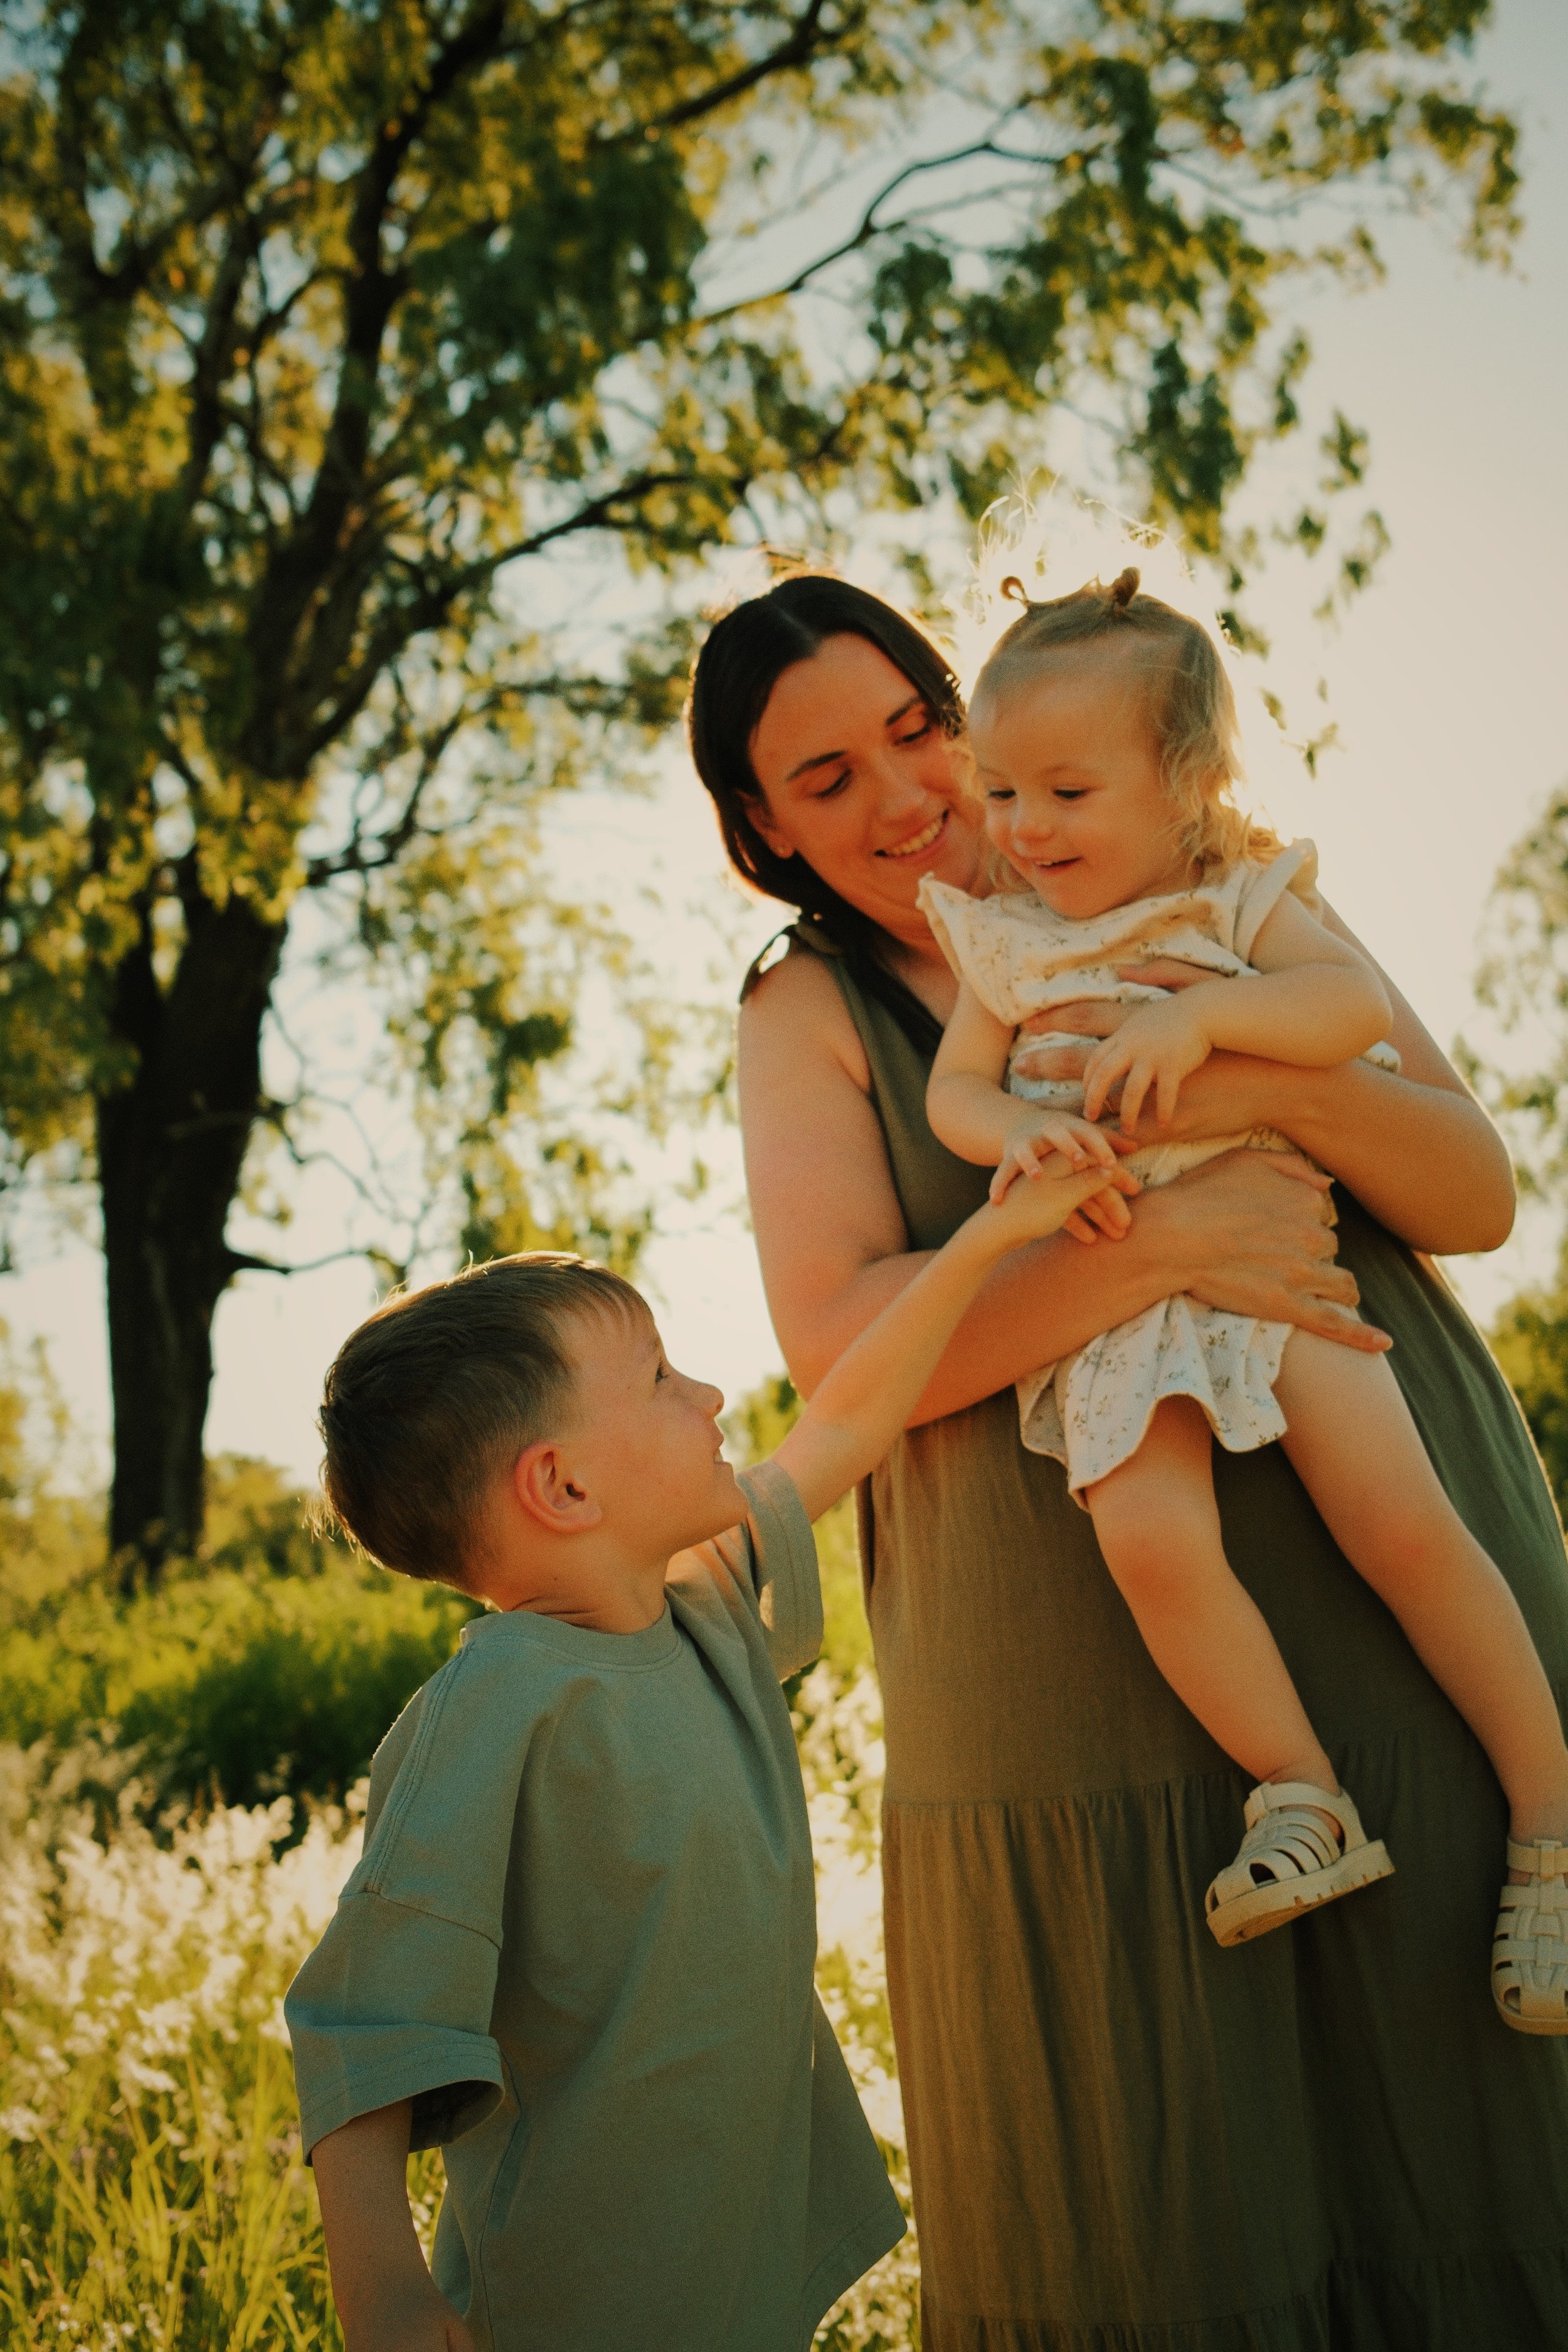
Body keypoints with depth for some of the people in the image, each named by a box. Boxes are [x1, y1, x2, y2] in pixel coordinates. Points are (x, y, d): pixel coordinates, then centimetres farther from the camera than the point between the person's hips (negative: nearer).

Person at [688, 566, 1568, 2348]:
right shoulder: (809, 1017, 6)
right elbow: (840, 1350, -9)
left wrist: (1277, 1083, -16)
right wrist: (1159, 1243, -22)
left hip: (1417, 1605, 2)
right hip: (1086, 1702, -1)